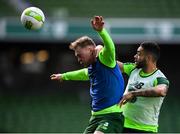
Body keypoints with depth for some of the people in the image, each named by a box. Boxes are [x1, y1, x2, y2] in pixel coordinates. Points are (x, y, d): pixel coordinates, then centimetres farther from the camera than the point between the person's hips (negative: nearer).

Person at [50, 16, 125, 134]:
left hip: (112, 116, -10)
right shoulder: (91, 68, 17)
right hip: (96, 116, 10)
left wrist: (101, 31, -51)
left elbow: (110, 47, -32)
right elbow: (82, 74, 42)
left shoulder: (104, 60, -9)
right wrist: (64, 76, 60)